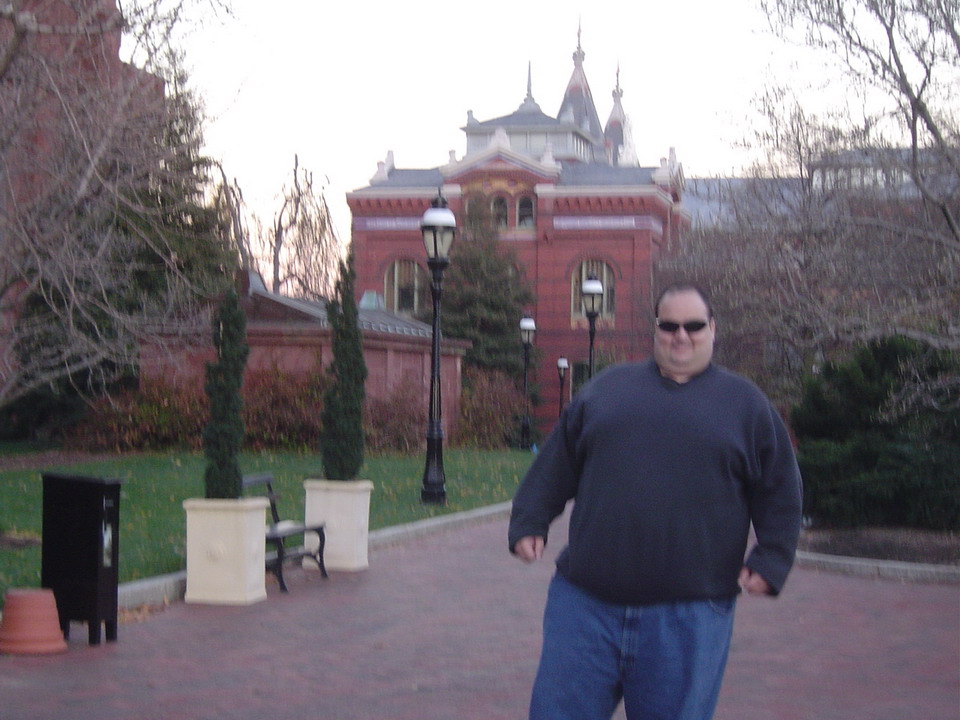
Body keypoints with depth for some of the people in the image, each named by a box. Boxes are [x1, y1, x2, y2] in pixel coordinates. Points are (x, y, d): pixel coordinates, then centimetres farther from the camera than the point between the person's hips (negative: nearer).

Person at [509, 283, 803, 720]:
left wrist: (769, 562, -2)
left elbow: (780, 495, 9)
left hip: (688, 617, -1)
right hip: (585, 601, 2)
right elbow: (555, 467, 16)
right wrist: (529, 525, 6)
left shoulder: (746, 404, 10)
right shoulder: (607, 388, 14)